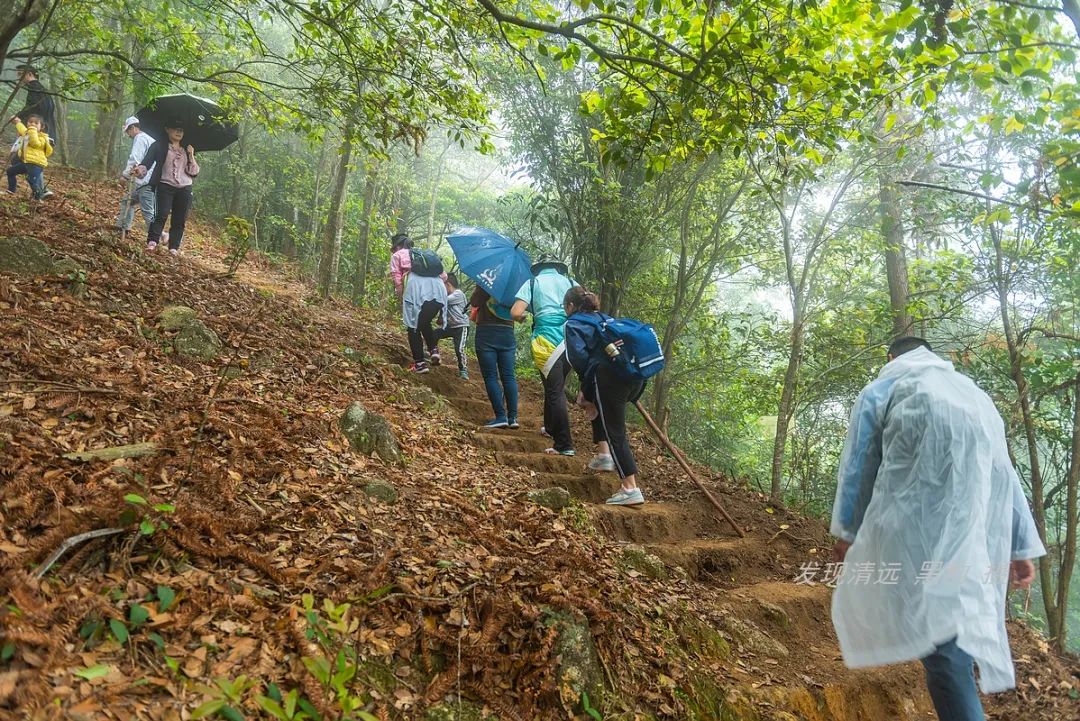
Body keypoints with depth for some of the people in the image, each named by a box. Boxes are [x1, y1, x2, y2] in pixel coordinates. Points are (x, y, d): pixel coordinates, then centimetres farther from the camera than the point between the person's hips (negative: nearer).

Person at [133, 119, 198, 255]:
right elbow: (148, 160, -8)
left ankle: (174, 248, 5)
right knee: (161, 215, -18)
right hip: (165, 186, -3)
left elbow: (194, 172, 11)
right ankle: (152, 242, -15)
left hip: (184, 189, 3)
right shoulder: (159, 146, 6)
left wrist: (191, 156, -3)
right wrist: (140, 170, -29)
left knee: (179, 220, 0)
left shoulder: (187, 150, 17)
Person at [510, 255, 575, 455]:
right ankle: (551, 428, 37)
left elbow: (515, 313, -5)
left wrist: (521, 318, 17)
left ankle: (564, 445, -6)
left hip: (548, 341, -4)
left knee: (555, 392, -3)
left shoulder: (533, 282, 8)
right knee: (557, 388, 22)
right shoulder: (570, 283, 17)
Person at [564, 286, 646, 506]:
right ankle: (604, 454, 24)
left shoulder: (573, 324, 8)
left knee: (615, 433, -1)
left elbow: (578, 356, -6)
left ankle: (631, 489, -6)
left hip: (610, 378, -8)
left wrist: (586, 385, 10)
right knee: (595, 403, 32)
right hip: (636, 378, 8)